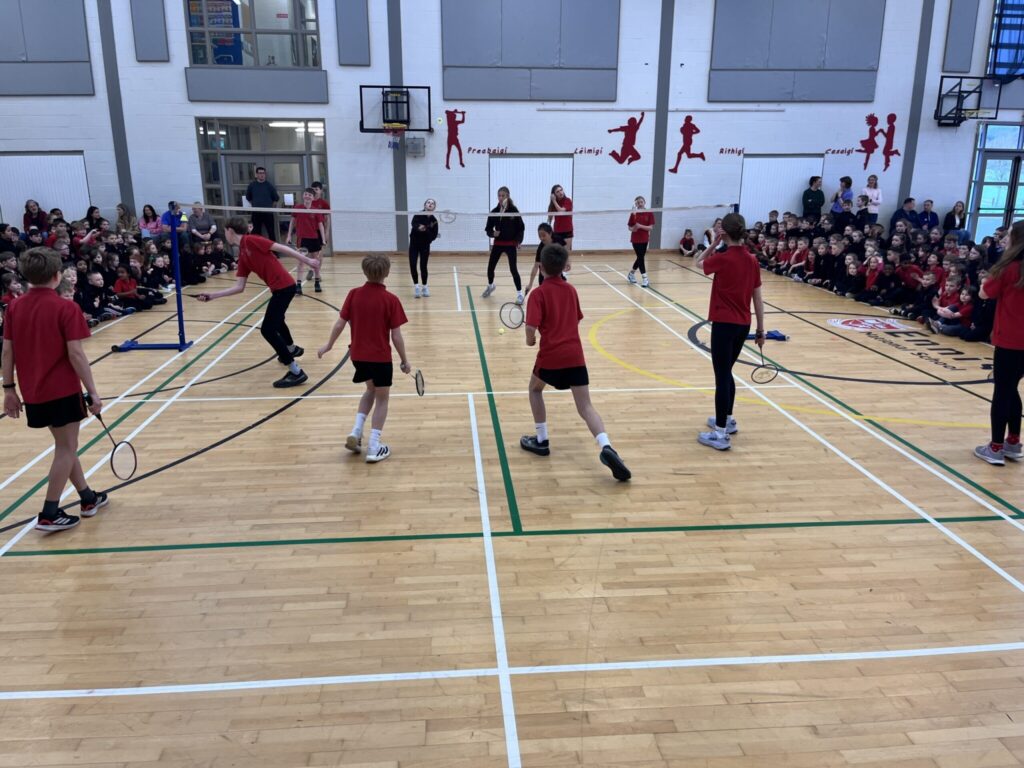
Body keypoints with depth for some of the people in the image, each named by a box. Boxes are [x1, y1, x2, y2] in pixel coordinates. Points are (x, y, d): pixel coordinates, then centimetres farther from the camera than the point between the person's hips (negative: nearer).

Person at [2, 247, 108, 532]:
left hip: (33, 392, 6)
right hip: (62, 390, -6)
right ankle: (49, 514, 4)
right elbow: (75, 354, -17)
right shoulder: (65, 308, -13)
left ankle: (88, 498, 30)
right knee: (66, 448, 4)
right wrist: (92, 392, -12)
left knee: (65, 445, 19)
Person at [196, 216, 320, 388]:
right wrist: (212, 296, 9)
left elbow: (281, 248, -12)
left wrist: (306, 259, -16)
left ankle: (296, 372, -9)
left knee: (267, 329, -10)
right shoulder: (242, 256, 15)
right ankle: (292, 349, 61)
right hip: (280, 288, 10)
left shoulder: (251, 240, -8)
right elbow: (239, 287, 10)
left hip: (284, 287, -10)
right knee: (276, 320, 33)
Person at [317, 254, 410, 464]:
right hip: (380, 357, -4)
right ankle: (374, 447, 9)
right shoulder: (390, 299, -14)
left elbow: (339, 324, 1)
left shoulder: (354, 294, -3)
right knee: (382, 399, 11)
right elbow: (396, 336, -13)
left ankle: (356, 431, 14)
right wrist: (405, 360, -1)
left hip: (358, 355, 4)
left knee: (371, 390, 27)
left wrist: (329, 345, 16)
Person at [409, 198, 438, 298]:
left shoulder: (434, 220, -5)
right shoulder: (418, 215, -7)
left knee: (423, 267, -1)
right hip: (414, 243, 0)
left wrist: (426, 230, -27)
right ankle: (416, 285, 10)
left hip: (425, 245, 0)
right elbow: (413, 224, -26)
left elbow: (434, 236, -9)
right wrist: (418, 227, -48)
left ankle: (424, 286, 18)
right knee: (412, 265, -7)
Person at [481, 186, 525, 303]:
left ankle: (520, 293, 0)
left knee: (513, 269, -10)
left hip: (511, 244, -3)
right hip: (498, 243, 4)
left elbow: (521, 227, -4)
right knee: (490, 267, 10)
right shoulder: (494, 211, -2)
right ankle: (490, 285, 40)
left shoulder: (513, 210, -9)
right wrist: (493, 233, -19)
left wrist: (518, 240, -15)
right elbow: (488, 228, 2)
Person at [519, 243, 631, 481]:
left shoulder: (539, 293, -5)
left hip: (551, 355, -3)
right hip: (575, 355, 4)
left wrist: (530, 341, 4)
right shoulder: (571, 289, 12)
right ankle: (607, 448, -20)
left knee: (535, 389, 26)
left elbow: (531, 328, -16)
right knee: (585, 406, 3)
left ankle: (541, 440, 26)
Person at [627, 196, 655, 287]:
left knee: (640, 258, 12)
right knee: (641, 258, -8)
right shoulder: (633, 214, -3)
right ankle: (644, 279, -8)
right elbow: (630, 227, 1)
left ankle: (631, 274, 33)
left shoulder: (649, 213, -4)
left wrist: (641, 226, -25)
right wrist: (633, 228, -21)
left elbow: (651, 227, -11)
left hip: (644, 239, 2)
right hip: (635, 239, -2)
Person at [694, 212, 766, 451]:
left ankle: (721, 434, -1)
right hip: (743, 325, 7)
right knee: (726, 373, 22)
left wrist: (715, 243, 8)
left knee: (722, 377, -3)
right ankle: (727, 420, 36)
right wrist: (761, 330, 13)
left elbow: (699, 262, 9)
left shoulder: (723, 258, -13)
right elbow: (758, 299, 7)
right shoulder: (752, 260, 4)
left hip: (724, 324, -6)